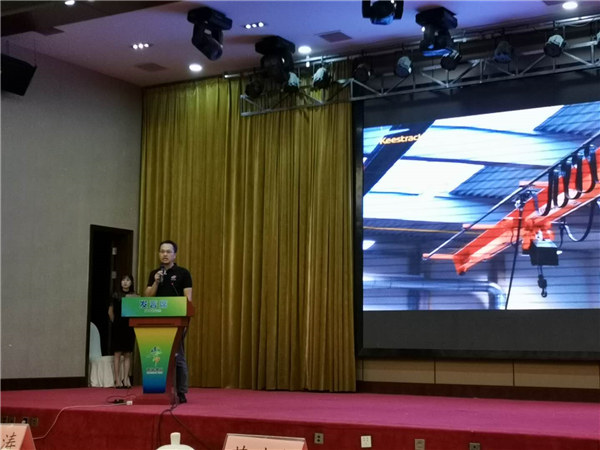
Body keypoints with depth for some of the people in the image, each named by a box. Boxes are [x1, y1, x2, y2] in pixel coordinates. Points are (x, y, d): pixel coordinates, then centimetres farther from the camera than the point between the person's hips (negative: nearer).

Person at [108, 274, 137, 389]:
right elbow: (110, 312, 9)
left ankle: (125, 379, 8)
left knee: (128, 354, 4)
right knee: (118, 353, -1)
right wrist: (115, 322, 11)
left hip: (130, 327, 2)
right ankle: (117, 380, 1)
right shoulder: (116, 295, 1)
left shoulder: (135, 296, 4)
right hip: (118, 327, -2)